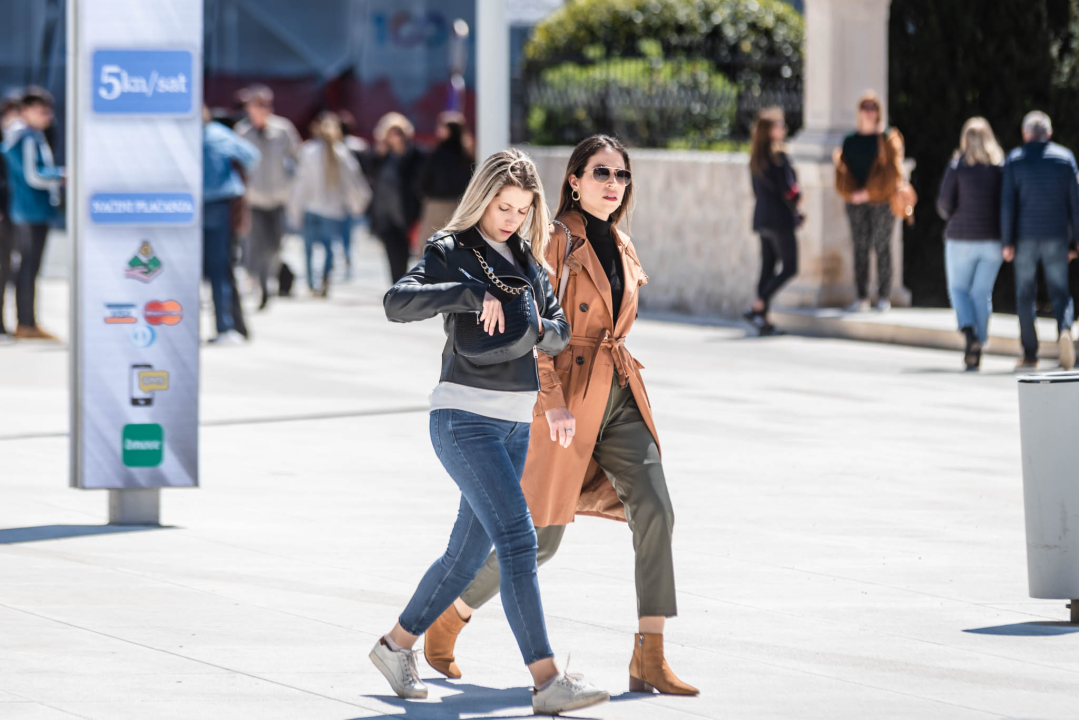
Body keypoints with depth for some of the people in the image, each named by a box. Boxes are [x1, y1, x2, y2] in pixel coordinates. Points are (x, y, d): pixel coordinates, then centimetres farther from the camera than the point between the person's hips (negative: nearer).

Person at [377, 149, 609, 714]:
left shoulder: (527, 259, 14)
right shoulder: (451, 252, -5)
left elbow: (559, 332, 13)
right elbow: (398, 302, -21)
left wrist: (540, 329, -10)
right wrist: (472, 294, -30)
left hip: (515, 423, 7)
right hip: (465, 418, -7)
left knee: (469, 552, 13)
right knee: (518, 541, -17)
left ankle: (396, 645, 31)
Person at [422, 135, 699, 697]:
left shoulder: (621, 248, 13)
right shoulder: (557, 240, -9)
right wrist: (554, 401, -21)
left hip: (620, 396, 6)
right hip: (566, 397, -6)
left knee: (654, 511, -12)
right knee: (540, 536, 0)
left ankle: (649, 660, -13)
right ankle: (448, 619, 23)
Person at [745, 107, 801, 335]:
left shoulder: (755, 158, 10)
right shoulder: (778, 156, -15)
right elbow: (789, 191, -17)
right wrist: (798, 195, 7)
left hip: (761, 219, 8)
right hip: (780, 219, -8)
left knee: (767, 268, 10)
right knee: (790, 268, -1)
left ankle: (763, 319, 7)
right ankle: (757, 308, -9)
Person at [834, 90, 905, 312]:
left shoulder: (888, 139, 1)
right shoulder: (850, 140, 12)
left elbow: (892, 171, -7)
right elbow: (844, 169, 9)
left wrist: (869, 192, -13)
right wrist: (850, 192, -10)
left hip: (881, 200, -3)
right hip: (855, 200, 4)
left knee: (882, 247, -3)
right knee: (860, 248, 1)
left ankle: (884, 297, 2)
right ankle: (862, 298, 3)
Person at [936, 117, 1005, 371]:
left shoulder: (957, 166, -6)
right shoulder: (1001, 167, 0)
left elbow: (945, 203, -7)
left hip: (961, 238, -2)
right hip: (992, 240, 2)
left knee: (958, 289, 12)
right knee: (982, 293, 10)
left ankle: (969, 332, -14)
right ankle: (977, 350, 5)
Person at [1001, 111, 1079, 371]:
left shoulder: (1015, 159, 1)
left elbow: (1007, 203, -5)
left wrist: (1007, 241, -4)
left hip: (1026, 236, -1)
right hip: (1056, 235, 1)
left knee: (1025, 294, 7)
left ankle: (1029, 353, 4)